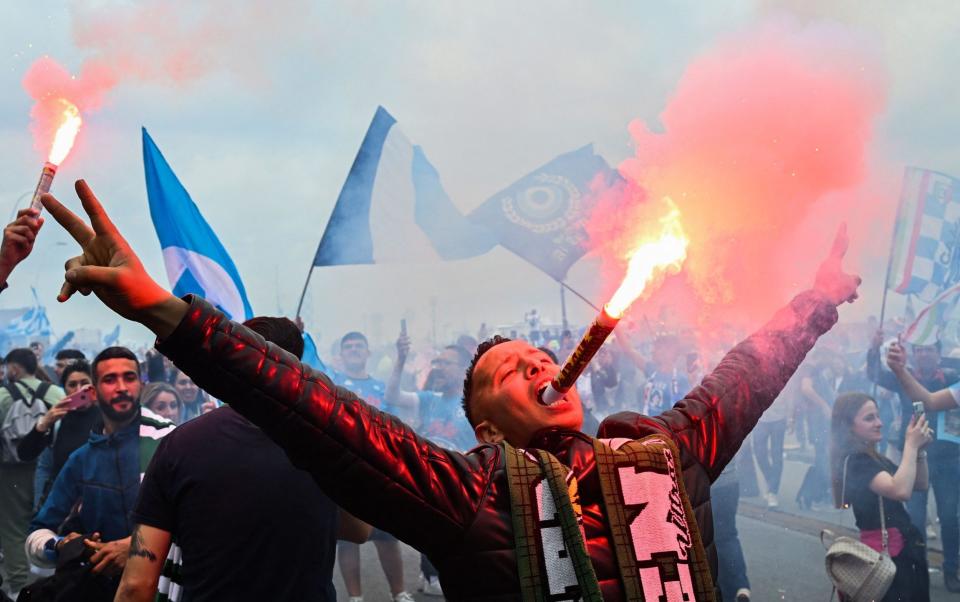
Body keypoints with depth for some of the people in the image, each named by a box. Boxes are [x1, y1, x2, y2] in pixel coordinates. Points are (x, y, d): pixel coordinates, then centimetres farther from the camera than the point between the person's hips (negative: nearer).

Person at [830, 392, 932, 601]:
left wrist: (919, 449, -3)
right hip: (887, 552, -10)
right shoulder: (854, 461, -18)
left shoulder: (875, 457, 12)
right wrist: (911, 444, -21)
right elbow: (901, 491, -32)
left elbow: (920, 484, 14)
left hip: (904, 547, 10)